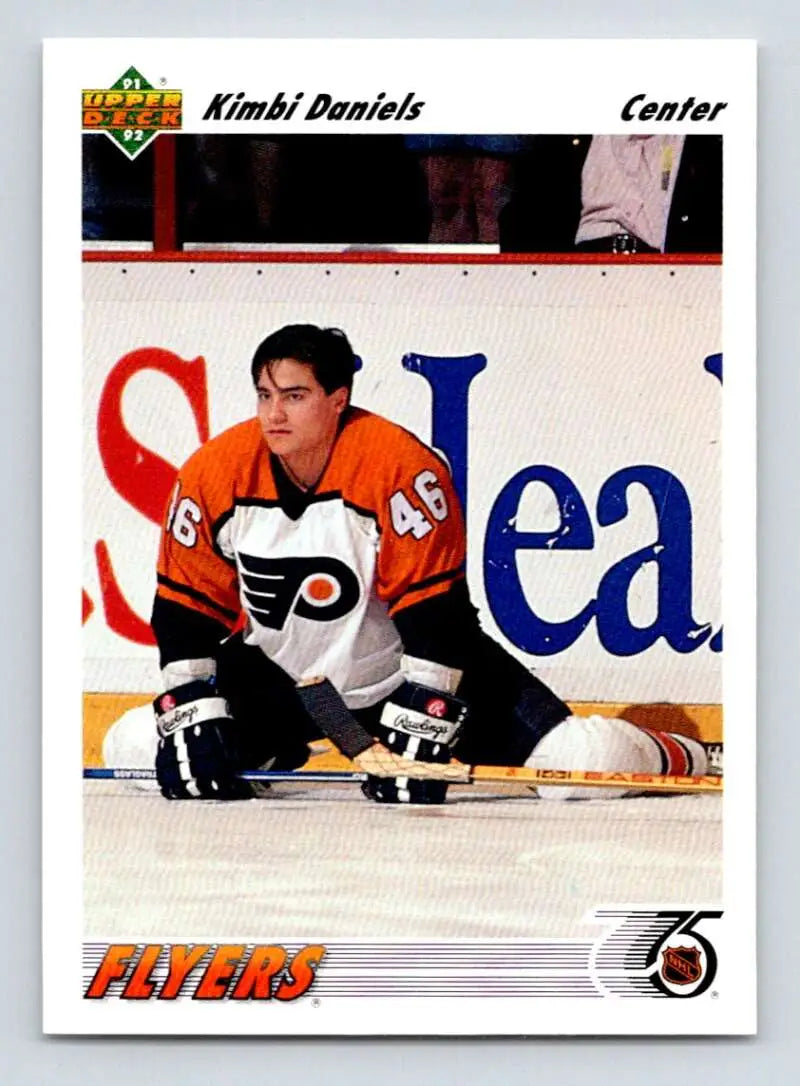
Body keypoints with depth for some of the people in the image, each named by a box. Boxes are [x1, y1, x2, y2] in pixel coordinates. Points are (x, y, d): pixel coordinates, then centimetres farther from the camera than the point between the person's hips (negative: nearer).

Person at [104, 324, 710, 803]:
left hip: (405, 668, -4)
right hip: (276, 674, 4)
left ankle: (675, 762, 18)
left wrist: (415, 725, -27)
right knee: (136, 747, -7)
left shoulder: (403, 467, -26)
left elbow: (436, 607, -24)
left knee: (584, 767, -18)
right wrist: (192, 718, -13)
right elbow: (186, 606, -5)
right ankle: (275, 751, 24)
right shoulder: (215, 474, -14)